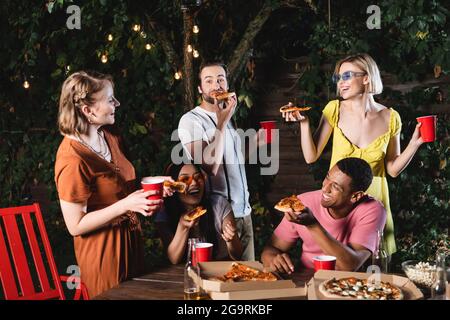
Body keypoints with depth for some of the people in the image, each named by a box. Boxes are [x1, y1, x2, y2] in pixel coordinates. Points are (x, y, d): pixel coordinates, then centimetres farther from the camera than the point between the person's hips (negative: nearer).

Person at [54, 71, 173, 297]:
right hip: (103, 251, -9)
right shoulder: (72, 160, -25)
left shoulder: (109, 137, 3)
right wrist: (126, 205, -28)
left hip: (130, 239, 9)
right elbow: (75, 225, -22)